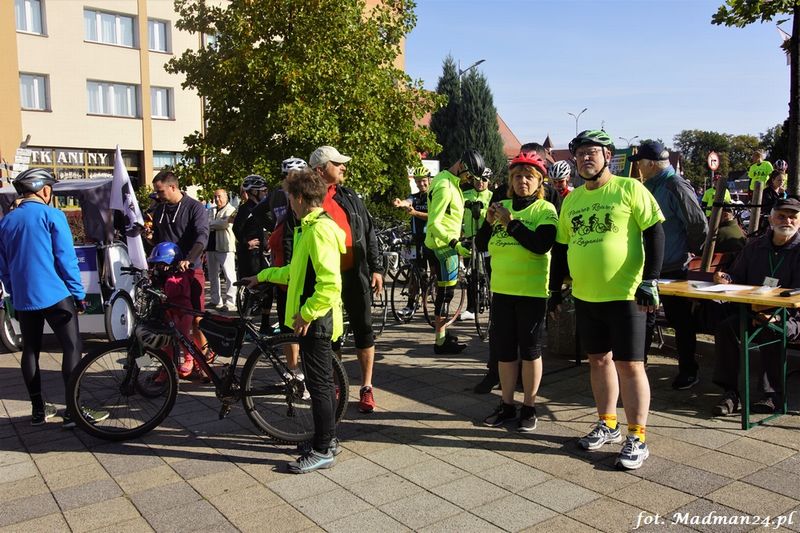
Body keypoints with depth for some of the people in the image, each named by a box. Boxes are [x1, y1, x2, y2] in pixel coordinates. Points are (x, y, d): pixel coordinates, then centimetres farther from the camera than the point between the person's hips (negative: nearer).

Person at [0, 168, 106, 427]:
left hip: (22, 299, 6)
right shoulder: (51, 215, -7)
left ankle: (38, 410, 18)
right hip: (54, 295, -6)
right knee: (72, 347, -1)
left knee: (30, 351, 12)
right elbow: (66, 258, -10)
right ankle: (74, 411, -3)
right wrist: (79, 294, -5)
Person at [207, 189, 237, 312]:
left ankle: (230, 302, -9)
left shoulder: (231, 210, -2)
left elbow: (225, 224, -18)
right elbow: (207, 223, 5)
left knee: (229, 275, -10)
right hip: (211, 246, 7)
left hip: (225, 247, -7)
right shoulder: (211, 211, 19)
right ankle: (216, 300, 24)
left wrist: (211, 224, -6)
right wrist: (219, 223, -11)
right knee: (213, 275, 14)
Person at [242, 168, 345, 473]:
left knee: (318, 384, -2)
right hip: (313, 319, 11)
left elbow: (330, 283, -27)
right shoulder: (310, 227, 14)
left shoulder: (319, 229, -19)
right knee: (323, 382, 17)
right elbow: (298, 272, 24)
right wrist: (263, 276, 31)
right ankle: (328, 439, 29)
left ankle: (322, 451, 8)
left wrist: (306, 313, -21)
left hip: (315, 321, -11)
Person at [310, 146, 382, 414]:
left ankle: (366, 388, 17)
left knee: (363, 329, 5)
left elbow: (369, 233, 9)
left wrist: (376, 268, 4)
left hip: (355, 274, 2)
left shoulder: (350, 196, 8)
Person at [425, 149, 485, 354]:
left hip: (446, 243, 10)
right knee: (446, 292, -5)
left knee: (444, 291, 17)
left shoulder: (450, 181, 12)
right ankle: (441, 341, 2)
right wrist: (455, 244, -28)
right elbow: (434, 223, -25)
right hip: (445, 245, -10)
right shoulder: (444, 187, -21)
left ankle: (442, 333, 28)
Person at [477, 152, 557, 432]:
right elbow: (482, 243, 8)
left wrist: (511, 222, -22)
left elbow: (542, 245, -22)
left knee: (530, 349, 5)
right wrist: (489, 221, -9)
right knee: (503, 349, 11)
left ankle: (529, 407, 18)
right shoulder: (503, 206, 9)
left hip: (532, 290, -5)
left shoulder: (545, 209, -6)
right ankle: (507, 404, 25)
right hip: (502, 288, 5)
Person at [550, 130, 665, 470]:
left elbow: (654, 234, -8)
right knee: (598, 359, 15)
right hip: (585, 295, 6)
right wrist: (556, 288, 15)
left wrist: (650, 281, -15)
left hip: (625, 294, -6)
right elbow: (561, 247, 17)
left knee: (629, 365, -1)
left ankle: (637, 438, 10)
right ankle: (607, 424, 30)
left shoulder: (629, 189, -5)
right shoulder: (571, 199, 11)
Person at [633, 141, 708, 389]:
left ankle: (688, 371, 19)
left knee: (680, 321, 5)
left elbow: (699, 225, -18)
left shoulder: (676, 187, -17)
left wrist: (688, 252, -6)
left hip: (673, 269, -8)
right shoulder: (650, 186, 10)